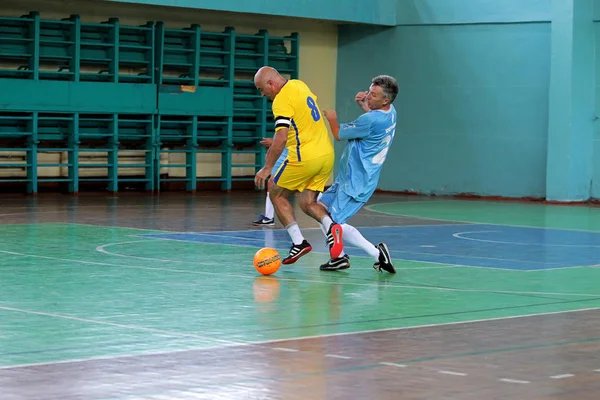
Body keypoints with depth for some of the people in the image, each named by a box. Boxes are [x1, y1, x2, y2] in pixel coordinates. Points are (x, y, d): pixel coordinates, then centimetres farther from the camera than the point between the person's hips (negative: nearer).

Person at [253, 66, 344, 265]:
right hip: (327, 154, 8)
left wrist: (267, 168, -17)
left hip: (305, 157, -8)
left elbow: (281, 138, -22)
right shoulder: (299, 85, 11)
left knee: (276, 195, 11)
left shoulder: (281, 100, -14)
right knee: (307, 202, 15)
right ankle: (331, 227, -14)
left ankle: (298, 241, -1)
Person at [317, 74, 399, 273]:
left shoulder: (370, 120, -26)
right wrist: (364, 106, 14)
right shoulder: (390, 112, 3)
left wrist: (332, 119, 9)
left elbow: (339, 134, -11)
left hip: (355, 181, -10)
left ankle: (377, 253, -8)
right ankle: (339, 257, 21)